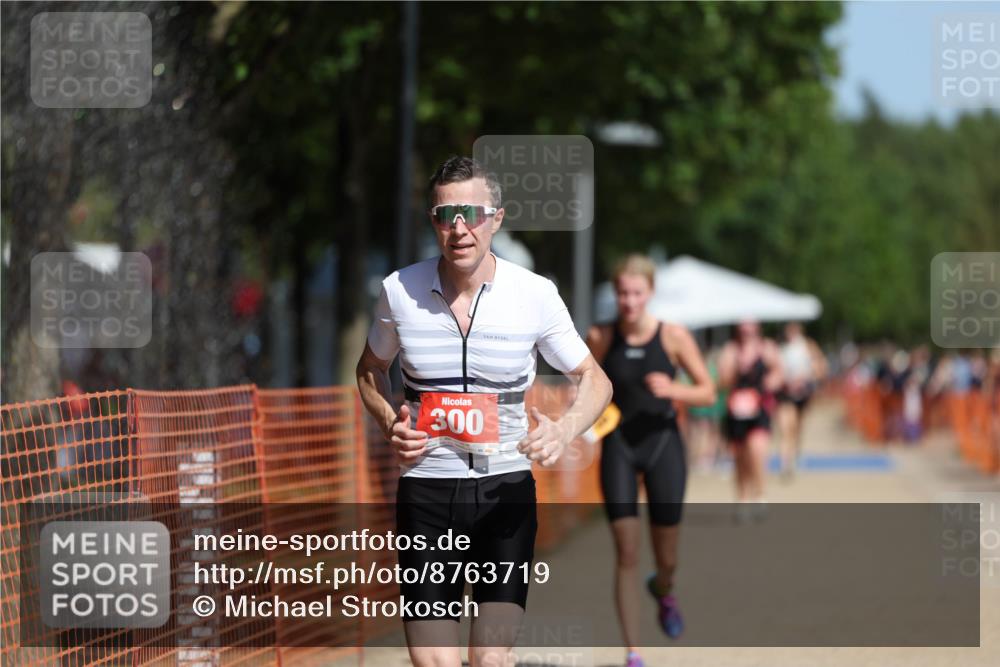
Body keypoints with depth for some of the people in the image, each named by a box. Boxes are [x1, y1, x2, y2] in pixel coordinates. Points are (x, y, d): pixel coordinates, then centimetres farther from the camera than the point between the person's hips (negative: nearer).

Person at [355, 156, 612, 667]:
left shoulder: (535, 294, -5)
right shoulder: (399, 290, -1)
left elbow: (593, 379, 6)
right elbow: (370, 370, 17)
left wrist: (565, 429, -15)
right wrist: (390, 425, -3)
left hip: (505, 491, 0)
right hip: (425, 488, 1)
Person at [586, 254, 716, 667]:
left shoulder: (673, 337, -6)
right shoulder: (600, 338, -4)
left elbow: (708, 393, -2)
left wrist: (673, 390, -21)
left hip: (662, 444, 0)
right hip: (618, 447, 0)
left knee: (667, 560, 7)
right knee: (626, 554, -9)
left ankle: (662, 590, 45)